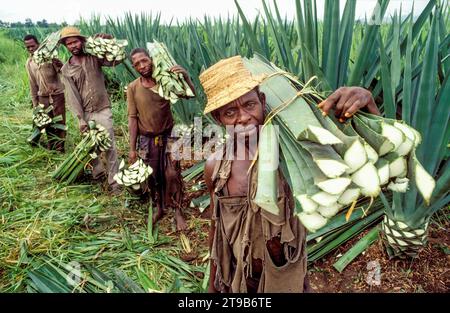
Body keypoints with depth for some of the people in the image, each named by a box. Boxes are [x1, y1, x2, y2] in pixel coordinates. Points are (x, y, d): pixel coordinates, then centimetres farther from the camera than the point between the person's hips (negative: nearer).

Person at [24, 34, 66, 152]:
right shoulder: (29, 63, 7)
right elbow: (33, 85, 12)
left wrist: (60, 66, -39)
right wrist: (35, 103, 11)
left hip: (57, 95, -4)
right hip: (43, 97, 4)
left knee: (60, 123, -1)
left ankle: (60, 150, 9)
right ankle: (51, 149, 21)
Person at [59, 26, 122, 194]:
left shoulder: (94, 57, -2)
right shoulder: (66, 69, 2)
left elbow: (115, 60, -14)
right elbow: (72, 96, -3)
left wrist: (109, 41, -27)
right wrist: (80, 119, -10)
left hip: (102, 110, -3)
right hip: (85, 113, 3)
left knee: (109, 147, -5)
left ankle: (114, 182, 2)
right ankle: (98, 172, 38)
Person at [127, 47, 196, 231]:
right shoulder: (133, 88, -6)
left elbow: (191, 95, -10)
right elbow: (133, 118, -3)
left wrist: (185, 76, -28)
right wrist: (132, 148, -3)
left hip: (167, 136, -1)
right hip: (147, 139, 1)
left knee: (172, 175, -2)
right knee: (153, 177, 13)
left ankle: (178, 212, 14)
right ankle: (159, 208, 33)